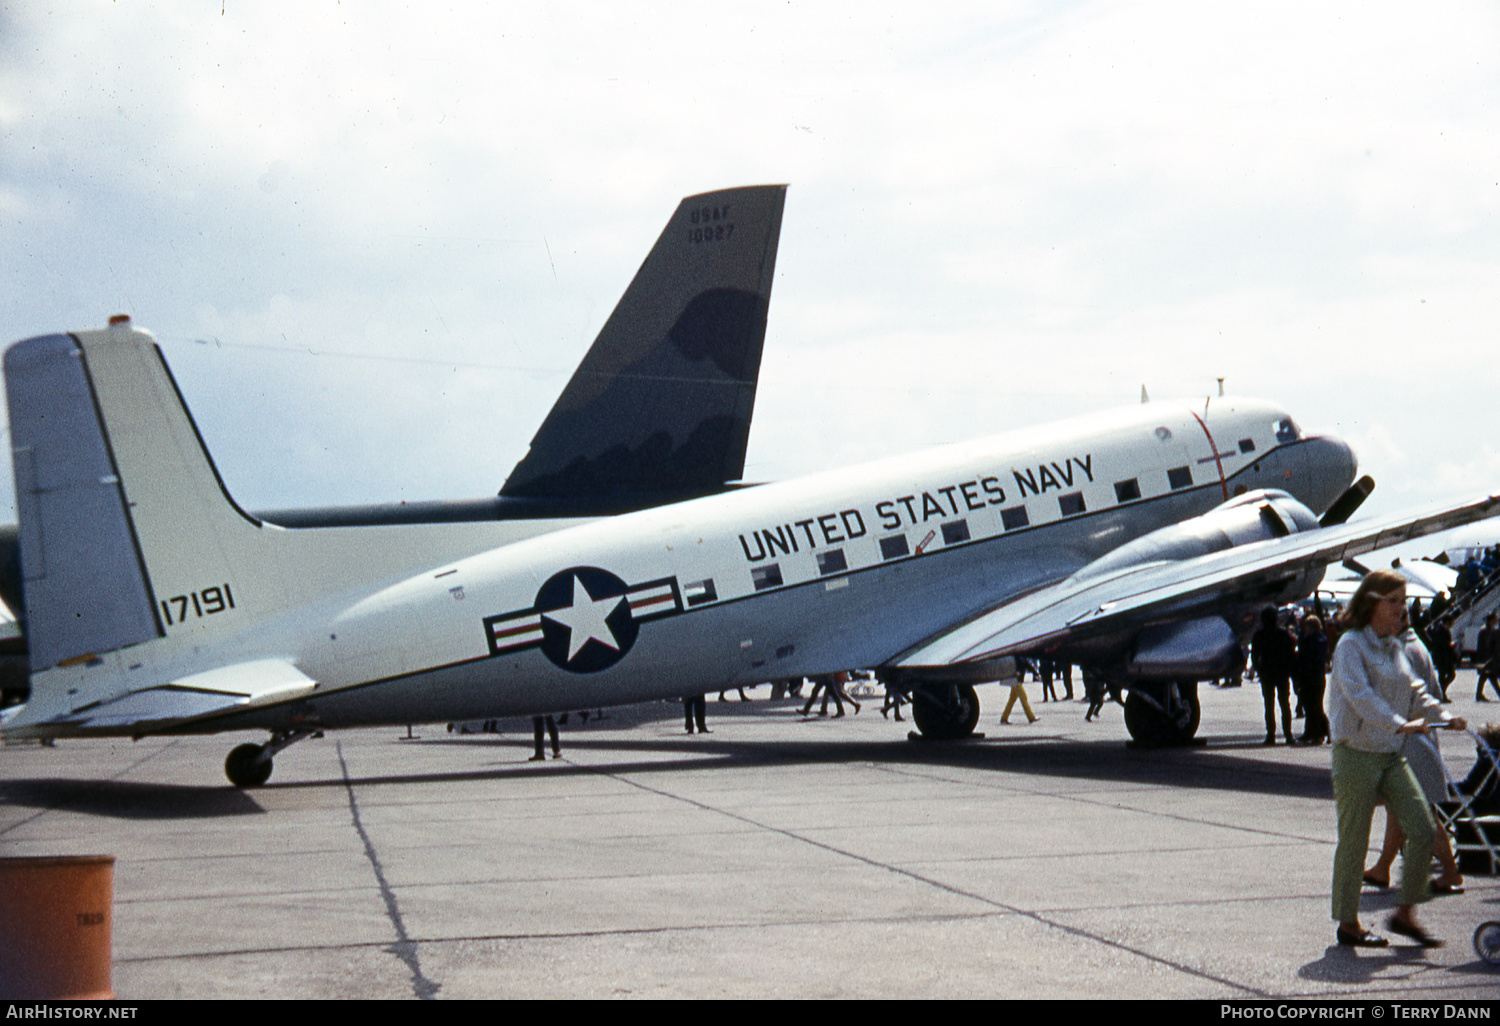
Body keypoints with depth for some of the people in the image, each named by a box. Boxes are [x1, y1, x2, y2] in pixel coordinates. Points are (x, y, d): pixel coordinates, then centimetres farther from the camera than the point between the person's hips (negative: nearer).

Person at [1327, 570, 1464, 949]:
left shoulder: (1396, 647, 14)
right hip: (1356, 755, -7)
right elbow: (1359, 695, -24)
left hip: (1391, 756, 7)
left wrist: (1441, 714, -6)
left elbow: (1414, 690, 13)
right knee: (1354, 842, 0)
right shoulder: (1351, 644, -11)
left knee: (1422, 829, -2)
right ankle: (1348, 924, 11)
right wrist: (1400, 724, -36)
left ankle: (1405, 913, 10)